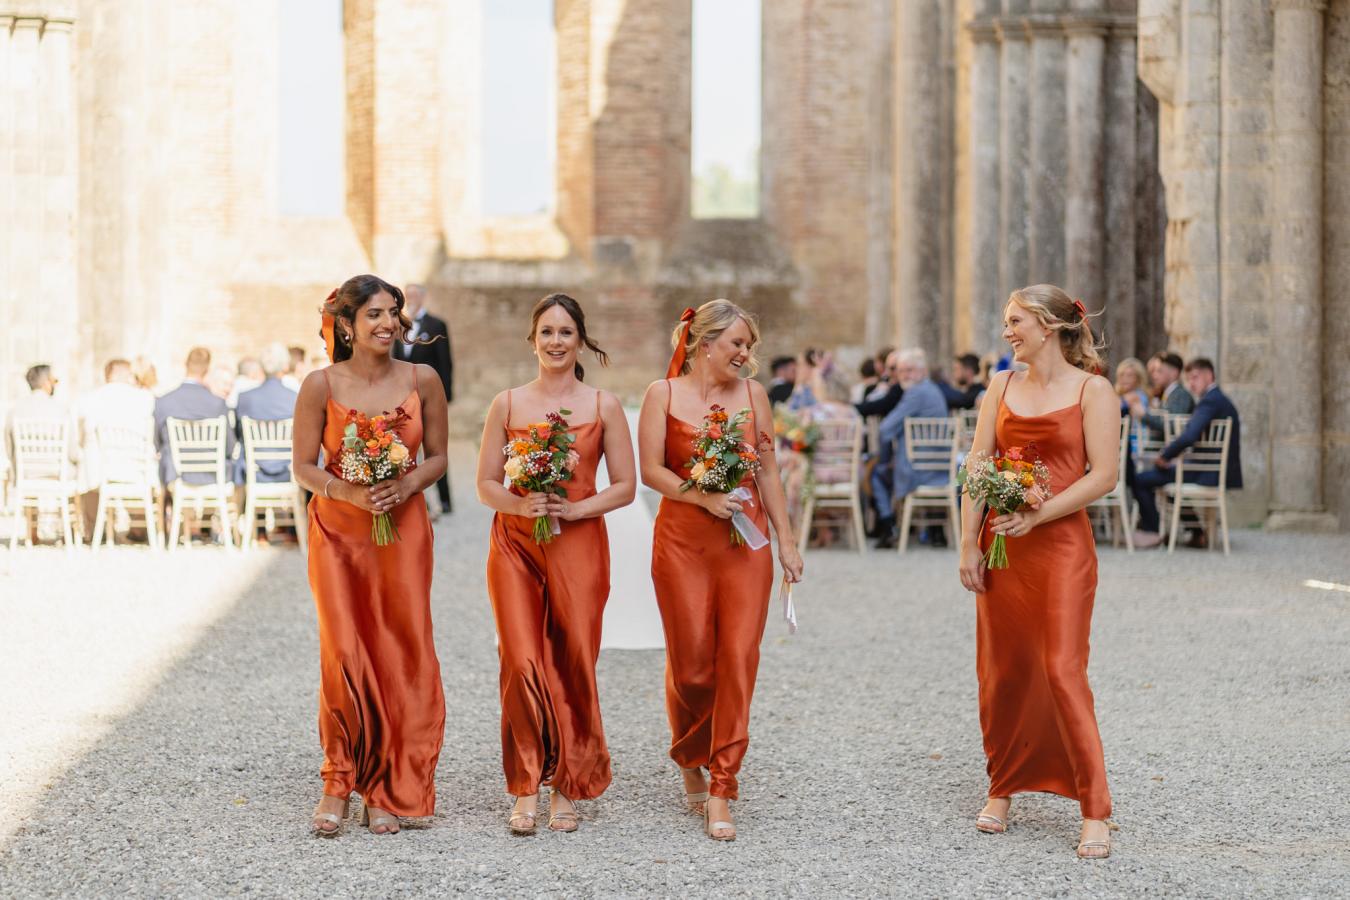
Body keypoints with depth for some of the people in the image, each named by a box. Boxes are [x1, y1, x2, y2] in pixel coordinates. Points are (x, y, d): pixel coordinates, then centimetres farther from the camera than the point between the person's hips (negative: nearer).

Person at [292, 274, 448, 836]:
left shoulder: (422, 381, -1)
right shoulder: (321, 385, -6)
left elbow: (437, 456, 7)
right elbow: (303, 466, -2)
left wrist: (407, 485, -13)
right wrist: (352, 493, -18)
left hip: (404, 528, 2)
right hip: (337, 531, -1)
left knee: (401, 655, 0)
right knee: (344, 654, -6)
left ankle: (385, 792, 10)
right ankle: (339, 784, 9)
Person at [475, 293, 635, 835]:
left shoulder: (603, 406, 5)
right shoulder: (507, 404, 7)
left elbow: (625, 486, 5)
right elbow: (485, 485, 7)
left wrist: (576, 508, -11)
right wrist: (522, 504, -13)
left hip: (579, 545, 0)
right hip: (515, 545, 0)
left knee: (573, 666, 0)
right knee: (521, 663, -9)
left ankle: (567, 789, 14)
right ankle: (525, 792, 0)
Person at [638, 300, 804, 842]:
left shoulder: (752, 393, 9)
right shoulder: (663, 394, 2)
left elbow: (767, 472, 12)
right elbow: (650, 470, -4)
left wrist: (786, 540, 10)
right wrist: (703, 497, -17)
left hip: (745, 540, 2)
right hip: (682, 538, -2)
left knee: (738, 660, -7)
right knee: (691, 663, 1)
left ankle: (720, 792, -2)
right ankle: (691, 762, 30)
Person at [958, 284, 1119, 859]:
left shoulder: (1092, 390, -3)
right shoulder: (1002, 387, 11)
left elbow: (1103, 476, -10)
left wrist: (1036, 515, -18)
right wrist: (969, 545, 0)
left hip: (1060, 546, -5)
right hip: (1002, 546, 5)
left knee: (1063, 672, -10)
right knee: (1000, 672, 7)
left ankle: (1094, 812, -6)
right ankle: (1001, 791, 22)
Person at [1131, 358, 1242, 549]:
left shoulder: (1209, 401, -15)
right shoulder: (1222, 400, 17)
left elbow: (1190, 436, -29)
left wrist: (1165, 456, -16)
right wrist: (1171, 453, 10)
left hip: (1207, 475, -10)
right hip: (1222, 472, 10)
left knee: (1140, 480, -11)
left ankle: (1151, 532, 0)